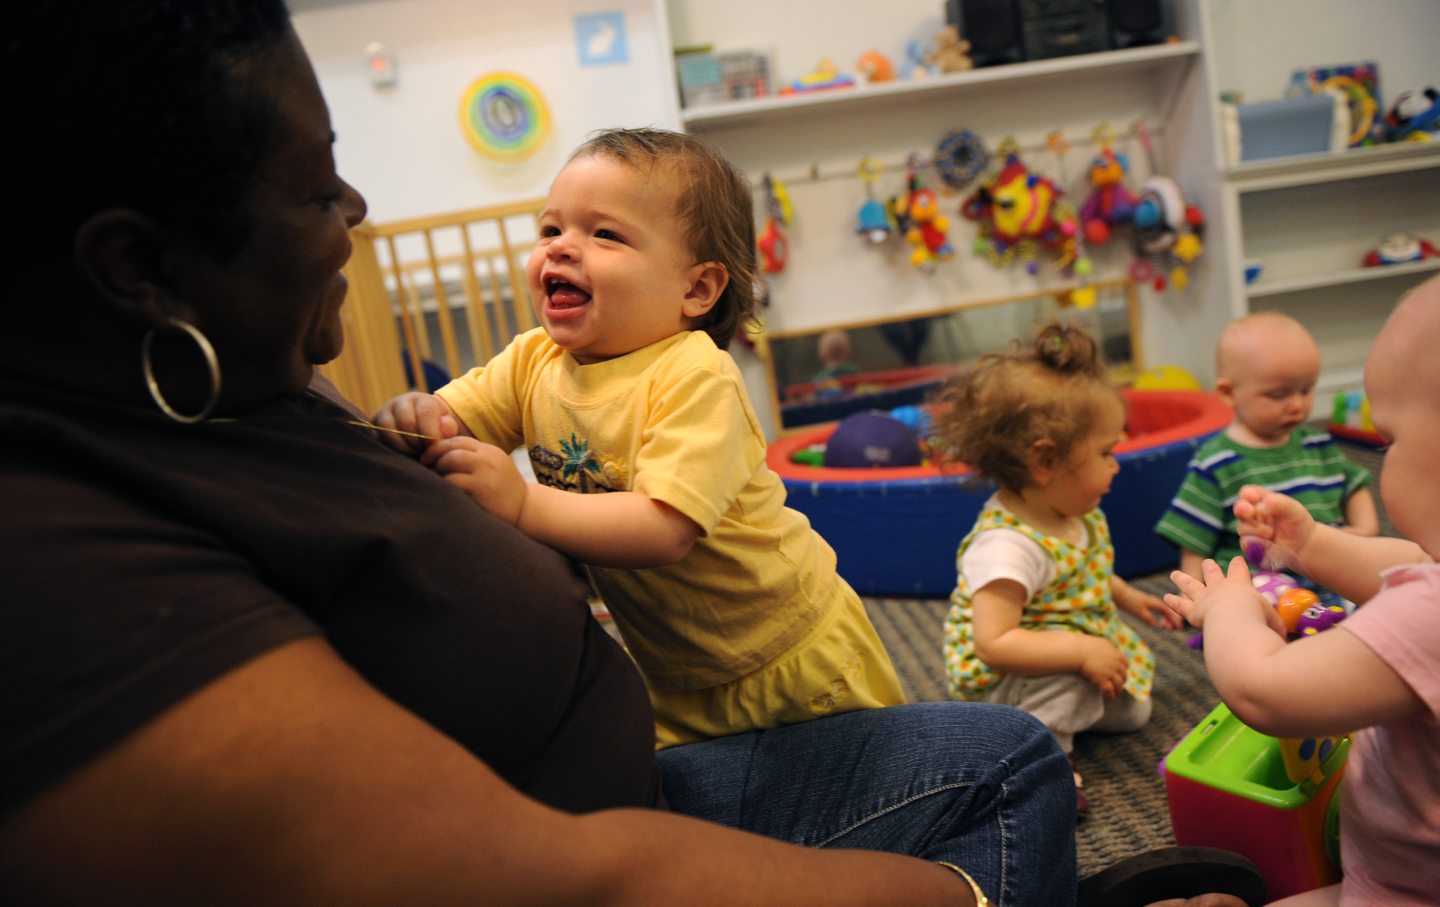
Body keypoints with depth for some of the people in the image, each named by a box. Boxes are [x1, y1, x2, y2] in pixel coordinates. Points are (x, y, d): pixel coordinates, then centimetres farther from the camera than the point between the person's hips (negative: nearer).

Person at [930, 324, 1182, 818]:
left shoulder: (1075, 514, -4)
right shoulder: (1005, 544, -35)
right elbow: (994, 643, -38)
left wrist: (1125, 596, 12)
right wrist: (1082, 653, -37)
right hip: (997, 681, -9)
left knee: (1132, 709, 15)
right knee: (1068, 676, -35)